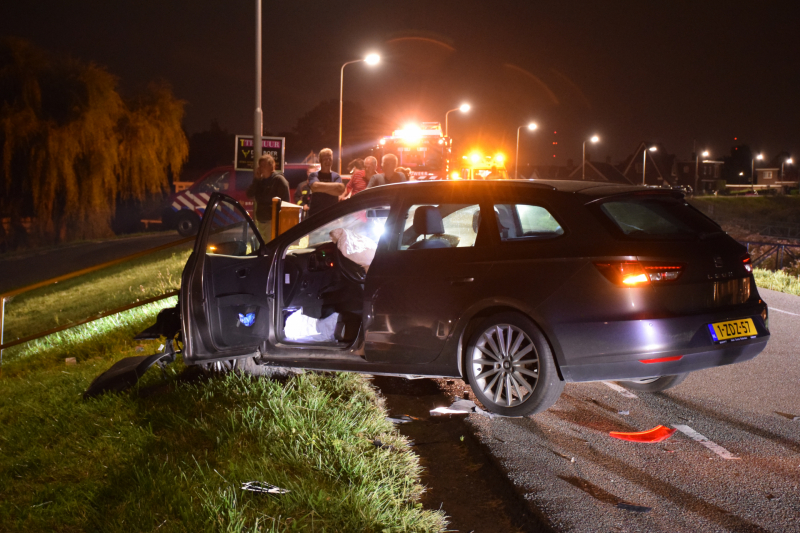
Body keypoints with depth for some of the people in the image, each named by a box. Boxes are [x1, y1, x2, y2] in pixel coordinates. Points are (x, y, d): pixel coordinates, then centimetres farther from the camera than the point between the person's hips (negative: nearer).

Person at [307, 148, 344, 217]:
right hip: (315, 214, -1)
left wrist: (322, 188, -11)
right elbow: (315, 186, -18)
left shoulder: (336, 176, 9)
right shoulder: (314, 175, 4)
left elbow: (339, 191, -8)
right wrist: (336, 185, -11)